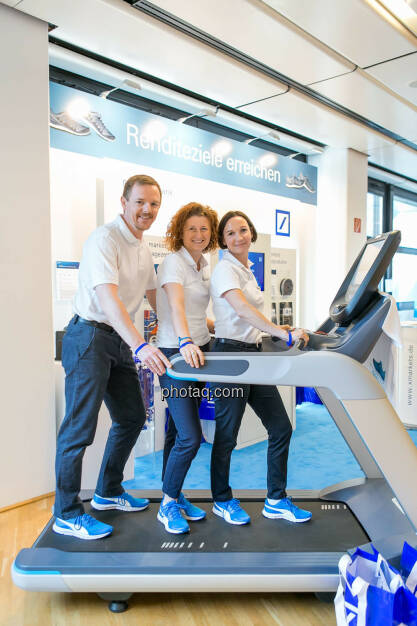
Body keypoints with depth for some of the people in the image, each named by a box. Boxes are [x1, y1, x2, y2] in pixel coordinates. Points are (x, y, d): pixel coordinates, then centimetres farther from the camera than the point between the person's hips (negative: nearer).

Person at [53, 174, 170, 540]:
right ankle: (67, 515, 13)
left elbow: (153, 295, 22)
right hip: (90, 337, -9)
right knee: (80, 427, -3)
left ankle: (109, 492, 32)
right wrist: (140, 346, -40)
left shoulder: (143, 248, 13)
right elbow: (108, 298, -29)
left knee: (132, 418, 14)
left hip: (121, 341, 9)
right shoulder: (105, 239, -15)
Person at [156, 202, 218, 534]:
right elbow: (176, 306, -29)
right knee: (190, 436, -8)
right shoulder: (174, 262, -11)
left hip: (199, 350, 7)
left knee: (180, 431, 13)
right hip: (176, 353, -7)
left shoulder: (204, 266, 14)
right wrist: (186, 342, -43)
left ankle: (175, 496, 28)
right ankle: (168, 504, 12)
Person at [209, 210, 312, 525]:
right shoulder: (225, 269, -10)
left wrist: (277, 329, 18)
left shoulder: (248, 270, 17)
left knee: (281, 428, 8)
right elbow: (243, 309, -26)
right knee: (227, 435, 5)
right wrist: (284, 334, -29)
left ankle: (276, 500, 23)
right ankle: (222, 500, 26)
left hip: (254, 353, 9)